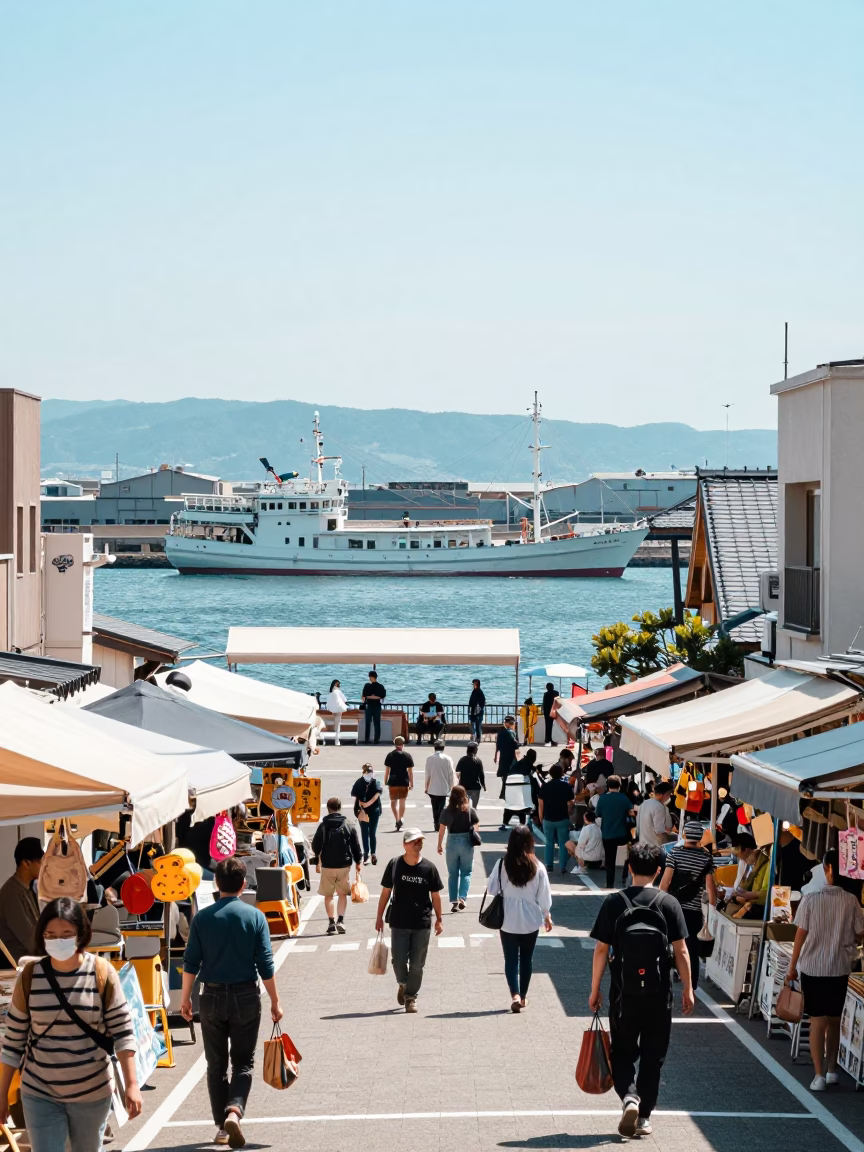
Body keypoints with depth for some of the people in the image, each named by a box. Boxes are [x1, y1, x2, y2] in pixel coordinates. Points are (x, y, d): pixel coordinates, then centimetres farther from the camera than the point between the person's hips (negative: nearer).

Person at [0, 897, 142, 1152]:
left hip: (92, 1093, 0)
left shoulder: (102, 973, -9)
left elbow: (123, 1032, -5)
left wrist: (132, 1085, -11)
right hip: (40, 1095, 0)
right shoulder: (29, 976, -6)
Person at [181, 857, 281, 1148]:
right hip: (246, 997, -1)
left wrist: (185, 998, 9)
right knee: (243, 1062, 8)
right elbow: (266, 965, -6)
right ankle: (234, 1111, -15)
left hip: (212, 997, 1)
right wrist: (275, 1002, 3)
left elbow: (191, 963, -2)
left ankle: (222, 1127, 12)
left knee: (216, 1065, 12)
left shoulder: (202, 917, -3)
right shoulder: (255, 916, -6)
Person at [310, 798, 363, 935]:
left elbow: (315, 846, -4)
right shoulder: (349, 826, -4)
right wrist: (358, 862, 13)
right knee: (342, 893, 13)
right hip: (344, 865, 1)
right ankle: (340, 921, -1)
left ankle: (331, 922, 3)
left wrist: (318, 856, 19)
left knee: (328, 894, 10)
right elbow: (356, 846, 0)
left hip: (327, 865, -1)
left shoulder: (323, 826, -8)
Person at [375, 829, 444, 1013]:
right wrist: (379, 917, 5)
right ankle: (403, 985, 32)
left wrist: (438, 919, 5)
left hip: (422, 924, 0)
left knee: (416, 964, 4)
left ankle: (411, 997, 19)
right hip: (399, 922, 0)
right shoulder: (395, 865, -3)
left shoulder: (428, 867, -4)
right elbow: (386, 892, 4)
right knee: (398, 961, 1)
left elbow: (435, 895, 4)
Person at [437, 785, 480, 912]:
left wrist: (439, 845, 7)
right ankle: (462, 898, -6)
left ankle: (454, 902, 10)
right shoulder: (470, 810, -7)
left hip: (452, 842, 0)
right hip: (467, 842, 0)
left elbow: (441, 829, -3)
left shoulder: (447, 811, -6)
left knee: (453, 873, 11)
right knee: (466, 872, 10)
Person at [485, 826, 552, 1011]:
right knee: (526, 958, 16)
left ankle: (515, 995, -10)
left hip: (508, 920, -1)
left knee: (510, 959, 6)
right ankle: (523, 996, 25)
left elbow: (491, 890, -5)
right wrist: (547, 916, 13)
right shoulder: (537, 867, -10)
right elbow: (544, 896, -3)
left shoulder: (502, 864, -12)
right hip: (530, 920, 1)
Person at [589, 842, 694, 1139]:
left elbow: (601, 950, -4)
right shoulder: (669, 903, -5)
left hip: (624, 992, 0)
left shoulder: (614, 902, -4)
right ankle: (644, 1117, 14)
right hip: (659, 993, 0)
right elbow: (681, 951, -5)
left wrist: (595, 989, 5)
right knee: (652, 1057, 12)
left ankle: (629, 1097, -11)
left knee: (622, 1052, 13)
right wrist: (687, 988, 6)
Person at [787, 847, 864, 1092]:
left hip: (812, 968, -2)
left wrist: (792, 967, 3)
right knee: (834, 1020, 17)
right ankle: (831, 1070, 28)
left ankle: (819, 1075, -5)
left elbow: (800, 934, -7)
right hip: (840, 968, 2)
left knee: (817, 1020, 2)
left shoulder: (810, 899, -11)